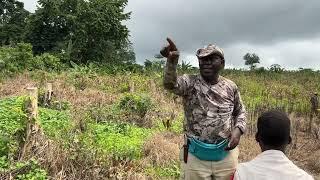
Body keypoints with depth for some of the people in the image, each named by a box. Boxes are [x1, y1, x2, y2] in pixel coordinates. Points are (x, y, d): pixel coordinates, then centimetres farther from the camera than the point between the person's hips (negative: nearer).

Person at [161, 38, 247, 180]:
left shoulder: (231, 87, 0)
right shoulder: (190, 83, -10)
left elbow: (240, 112, 13)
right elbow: (170, 84, -31)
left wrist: (238, 129, -6)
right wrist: (172, 60, -49)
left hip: (226, 155, 3)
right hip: (195, 155, -2)